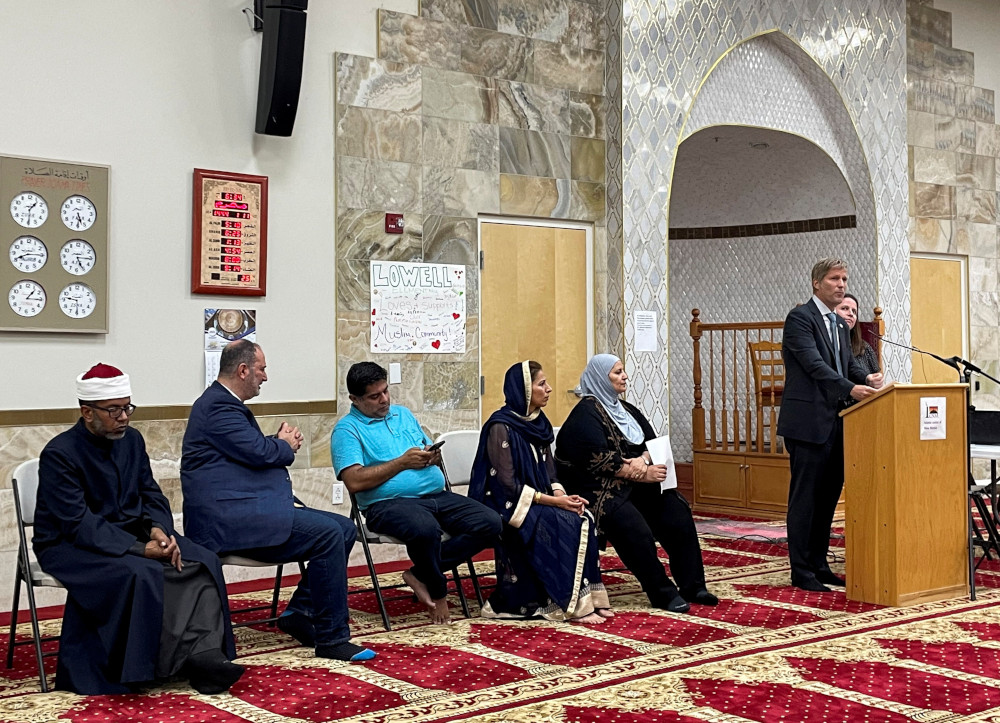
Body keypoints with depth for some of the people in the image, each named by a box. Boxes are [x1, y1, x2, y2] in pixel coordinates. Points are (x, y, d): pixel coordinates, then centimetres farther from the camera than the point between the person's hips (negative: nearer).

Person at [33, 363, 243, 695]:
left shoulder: (132, 440, 6)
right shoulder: (59, 455, -15)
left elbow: (151, 495, 10)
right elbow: (79, 525, -22)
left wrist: (158, 529, -13)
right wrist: (140, 549, -29)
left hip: (132, 534, 7)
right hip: (71, 546, -7)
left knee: (203, 562, -15)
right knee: (142, 574, -35)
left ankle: (205, 655, -25)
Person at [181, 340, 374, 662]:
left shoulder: (226, 403, 21)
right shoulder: (218, 406, -13)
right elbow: (260, 453, -19)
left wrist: (279, 441, 7)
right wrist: (286, 445, 3)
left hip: (246, 509, 11)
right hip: (230, 517, -11)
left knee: (345, 528, 3)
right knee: (328, 534, -23)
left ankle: (300, 612, 4)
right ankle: (331, 639, -16)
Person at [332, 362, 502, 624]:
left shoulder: (403, 414, 24)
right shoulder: (347, 429, 2)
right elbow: (354, 482, -12)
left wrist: (433, 457, 4)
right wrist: (402, 462, -10)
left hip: (437, 495, 7)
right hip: (389, 502, -7)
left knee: (490, 523, -14)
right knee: (425, 529, -40)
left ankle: (420, 574, -8)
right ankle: (437, 591, -9)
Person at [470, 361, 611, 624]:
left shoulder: (538, 423, 9)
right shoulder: (500, 427, -15)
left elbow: (549, 474, 11)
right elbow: (508, 484, -19)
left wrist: (563, 496, -10)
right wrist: (554, 501, -20)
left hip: (538, 502, 7)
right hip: (508, 506, -7)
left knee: (583, 519, -17)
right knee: (564, 525, -26)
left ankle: (589, 597, -13)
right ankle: (572, 604, -18)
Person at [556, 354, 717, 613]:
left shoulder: (625, 409, 17)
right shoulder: (586, 414, -8)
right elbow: (599, 460, -18)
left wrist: (643, 460, -12)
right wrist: (643, 474, -19)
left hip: (634, 484, 8)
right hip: (598, 488, -8)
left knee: (676, 510, -14)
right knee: (635, 528, -31)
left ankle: (693, 586, -9)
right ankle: (663, 594, -17)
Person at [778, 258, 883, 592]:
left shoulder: (839, 324, 19)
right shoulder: (800, 317, -9)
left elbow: (849, 364, 14)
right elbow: (814, 364, -19)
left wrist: (867, 379, -8)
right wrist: (850, 389, -30)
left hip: (834, 423, 8)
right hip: (808, 421, -8)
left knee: (828, 496, 12)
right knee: (805, 497, -3)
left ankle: (819, 565, 21)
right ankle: (801, 572, 3)